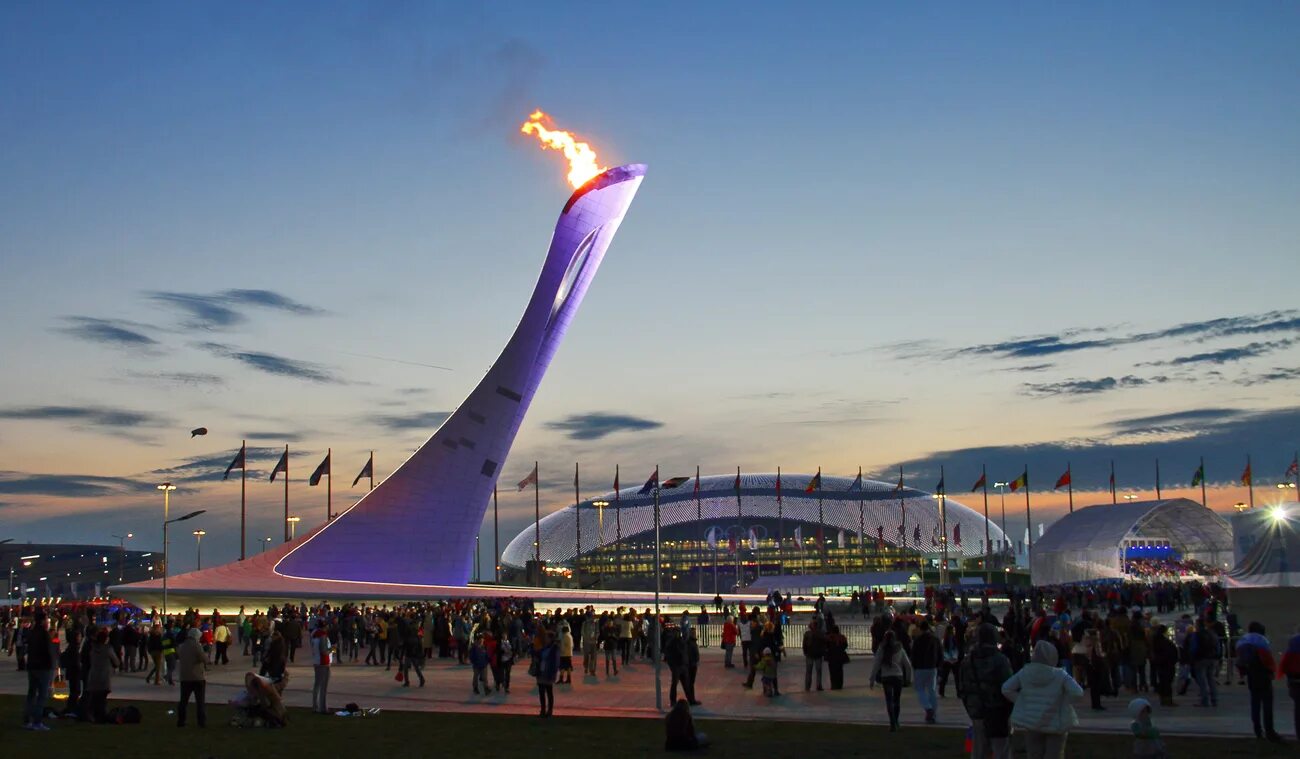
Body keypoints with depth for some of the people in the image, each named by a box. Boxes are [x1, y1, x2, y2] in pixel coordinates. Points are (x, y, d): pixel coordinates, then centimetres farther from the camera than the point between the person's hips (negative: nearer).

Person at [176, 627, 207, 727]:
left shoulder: (181, 646, 7)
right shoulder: (197, 646, -14)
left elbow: (176, 656, 23)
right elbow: (204, 659, -21)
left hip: (185, 678, 5)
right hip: (198, 677, -5)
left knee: (183, 700, 13)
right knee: (201, 701, 1)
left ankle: (180, 721, 11)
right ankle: (202, 722, -2)